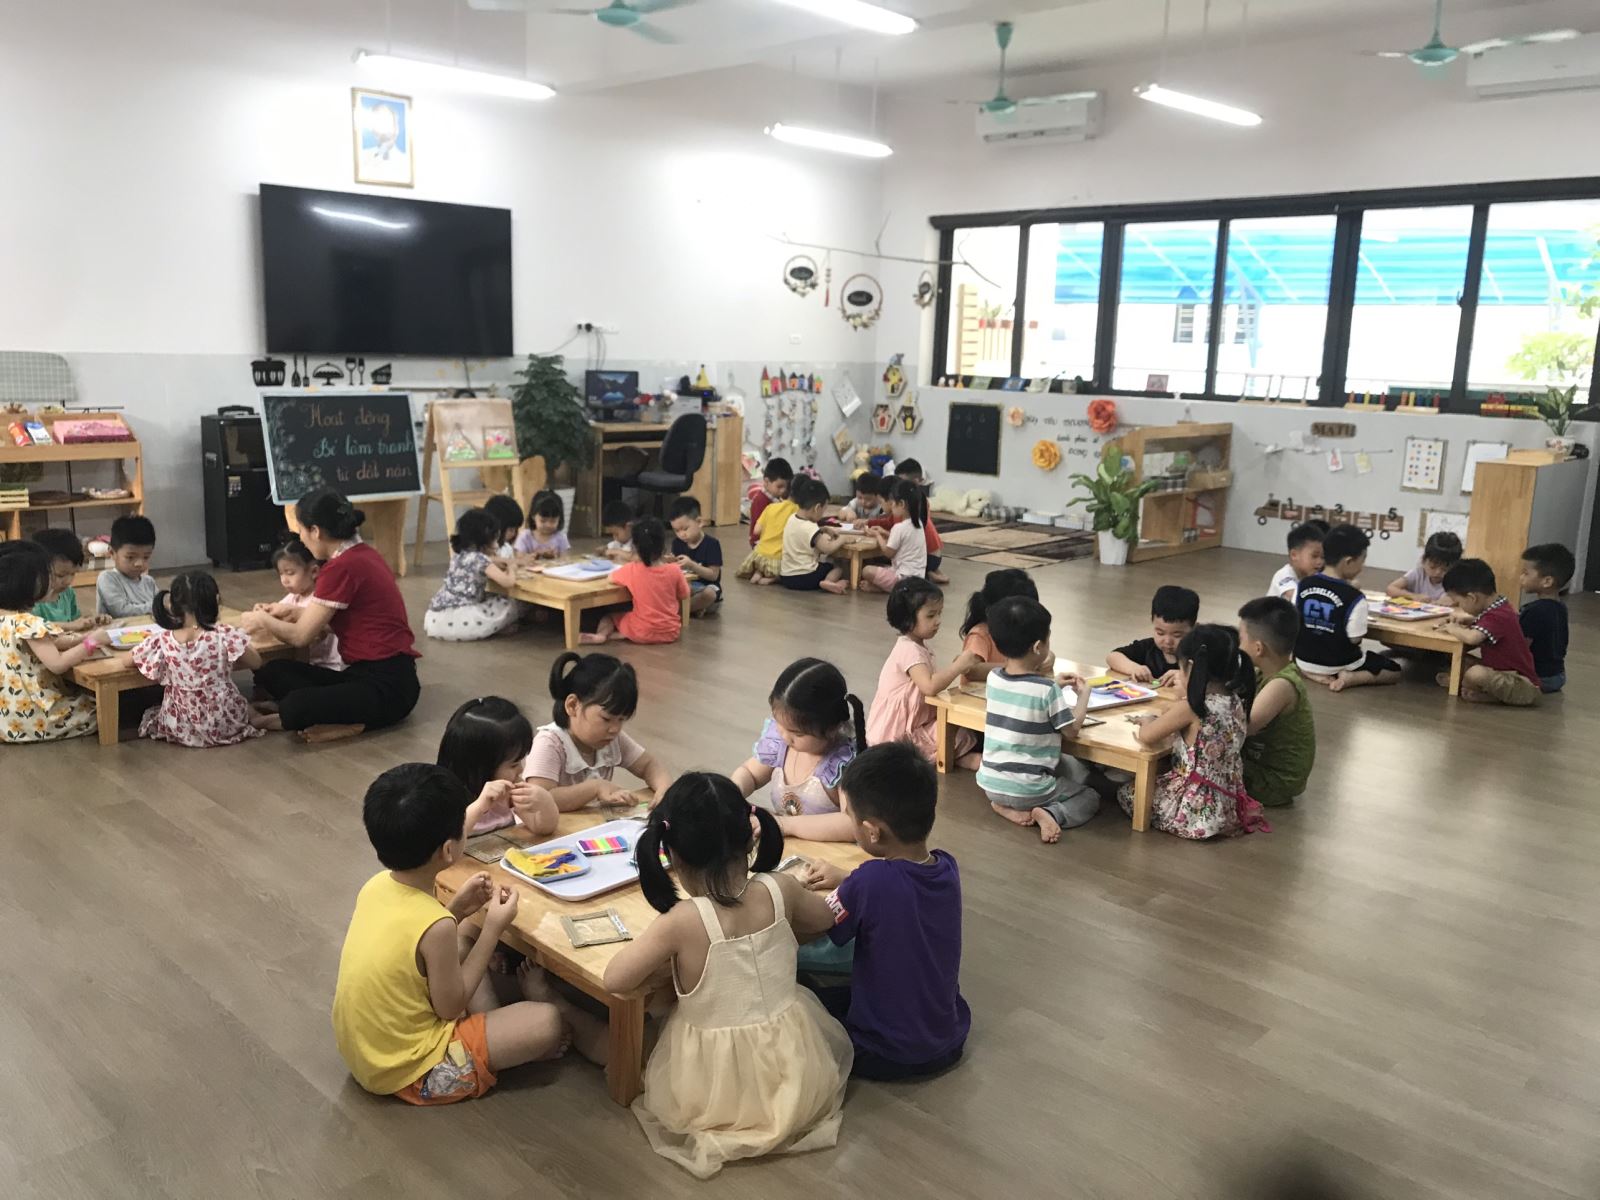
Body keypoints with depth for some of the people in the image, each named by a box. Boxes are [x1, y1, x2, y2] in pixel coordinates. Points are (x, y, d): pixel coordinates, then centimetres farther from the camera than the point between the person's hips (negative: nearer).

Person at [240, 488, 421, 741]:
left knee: (295, 707, -30)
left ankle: (351, 722, -5)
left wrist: (262, 620, 11)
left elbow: (301, 636, -7)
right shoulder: (362, 554, 12)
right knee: (272, 672, 0)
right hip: (367, 672, 10)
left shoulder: (342, 567, -16)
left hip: (388, 685, -10)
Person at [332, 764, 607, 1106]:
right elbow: (451, 1007, -15)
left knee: (462, 946, 20)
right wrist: (493, 929, -11)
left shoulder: (376, 885, -8)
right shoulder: (435, 927, -30)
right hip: (408, 1071, -8)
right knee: (550, 1023, -8)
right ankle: (536, 997, 23)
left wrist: (456, 909, 1)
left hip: (364, 1046, 8)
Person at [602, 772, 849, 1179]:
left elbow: (615, 979, -18)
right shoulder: (781, 890, -14)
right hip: (795, 1077, 2)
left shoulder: (683, 921, -27)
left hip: (711, 1094, -2)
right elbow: (823, 918, 8)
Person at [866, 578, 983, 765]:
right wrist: (959, 666, -27)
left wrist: (954, 668, -2)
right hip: (895, 736, -10)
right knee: (961, 737, -20)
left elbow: (932, 679, 12)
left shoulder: (917, 646, 12)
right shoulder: (909, 650, -22)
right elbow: (930, 686, -36)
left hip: (910, 724, 10)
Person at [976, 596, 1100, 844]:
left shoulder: (994, 678, -3)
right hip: (1029, 789, -5)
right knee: (1090, 797, 19)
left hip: (989, 783, 5)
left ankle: (1006, 805, 8)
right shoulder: (1048, 691, -20)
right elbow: (1072, 729, -7)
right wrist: (1083, 694, 7)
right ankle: (1051, 814, -10)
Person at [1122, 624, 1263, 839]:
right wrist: (1165, 719, 6)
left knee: (1125, 793, 11)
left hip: (1198, 809, -7)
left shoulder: (1189, 708, -22)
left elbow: (1145, 736, -15)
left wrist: (1147, 721, 5)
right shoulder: (1237, 703, -1)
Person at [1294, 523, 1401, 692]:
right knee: (1395, 670, 17)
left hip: (1304, 660, 3)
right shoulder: (1354, 597, -22)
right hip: (1340, 664, -3)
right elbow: (1355, 639, -15)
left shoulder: (1303, 585, -7)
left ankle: (1313, 674, 7)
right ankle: (1351, 678, -6)